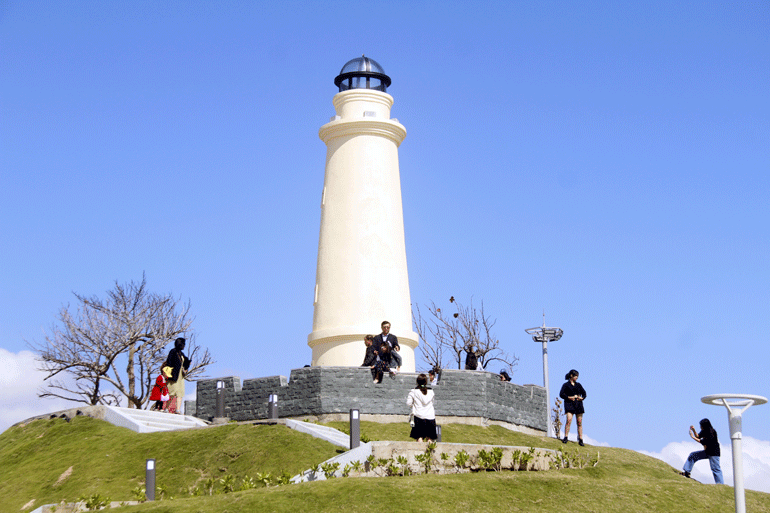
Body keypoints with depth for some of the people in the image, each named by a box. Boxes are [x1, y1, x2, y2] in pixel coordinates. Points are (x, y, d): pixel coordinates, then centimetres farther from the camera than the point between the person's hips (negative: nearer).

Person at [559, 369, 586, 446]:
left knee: (579, 422, 1)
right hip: (569, 404, -4)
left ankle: (580, 439, 4)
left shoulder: (578, 385, 18)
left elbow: (584, 393, 18)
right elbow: (561, 394, -2)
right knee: (569, 420, -20)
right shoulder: (566, 385, 6)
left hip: (578, 404, 4)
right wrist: (569, 397, -15)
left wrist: (582, 398, -3)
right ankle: (565, 437, -16)